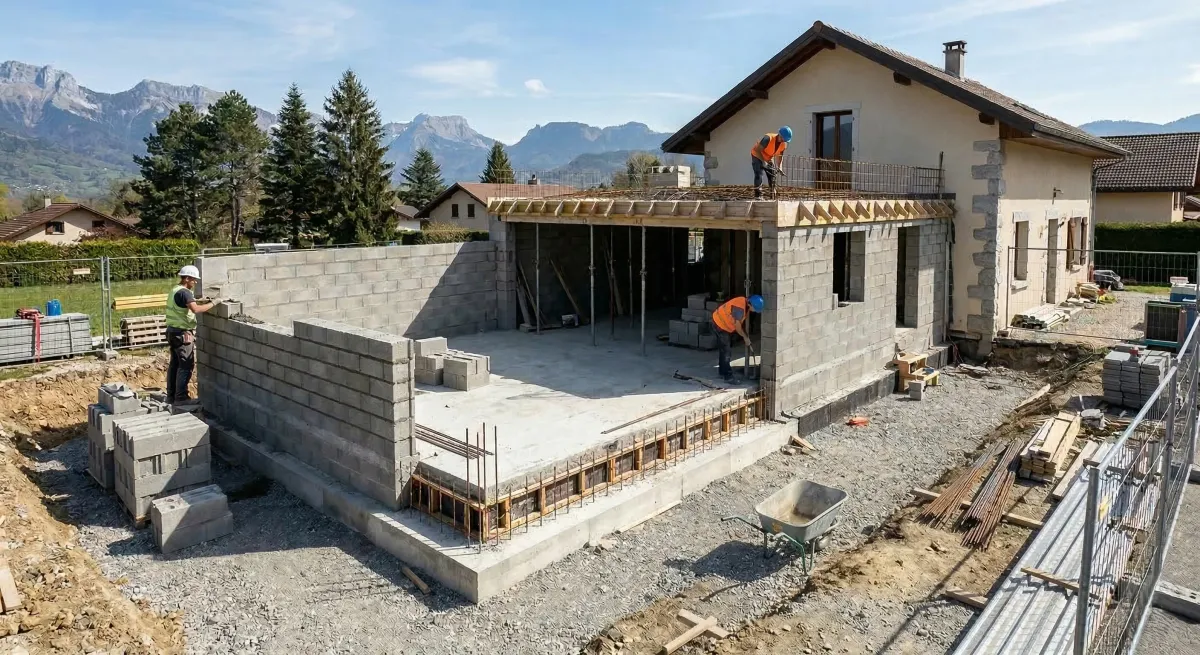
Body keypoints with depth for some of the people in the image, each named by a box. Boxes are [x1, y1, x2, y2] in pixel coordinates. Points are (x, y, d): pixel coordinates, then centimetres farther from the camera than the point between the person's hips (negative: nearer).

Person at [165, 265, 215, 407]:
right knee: (186, 366, -6)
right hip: (183, 333, -10)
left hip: (173, 331, 10)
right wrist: (213, 303, -24)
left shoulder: (175, 290, 15)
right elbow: (196, 309, -31)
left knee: (174, 364, 14)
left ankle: (171, 395, 20)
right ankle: (181, 398, -5)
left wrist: (201, 302, 8)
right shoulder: (184, 292, -18)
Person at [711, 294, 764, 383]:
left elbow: (742, 320, 10)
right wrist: (746, 338, -10)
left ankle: (723, 372, 29)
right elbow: (737, 327, -23)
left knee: (724, 350, 18)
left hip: (725, 324, 10)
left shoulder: (745, 303, -4)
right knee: (725, 352, -8)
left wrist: (746, 333, 3)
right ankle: (728, 376, -5)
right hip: (720, 323, -10)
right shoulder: (739, 307, -32)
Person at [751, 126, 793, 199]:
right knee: (759, 175, -17)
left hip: (769, 158, 7)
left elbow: (779, 156, 2)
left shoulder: (784, 144, -14)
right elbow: (757, 150, -31)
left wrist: (778, 167, -9)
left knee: (772, 175, 3)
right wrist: (763, 161, -35)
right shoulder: (768, 138, -35)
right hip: (757, 156, -7)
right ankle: (758, 195, -16)